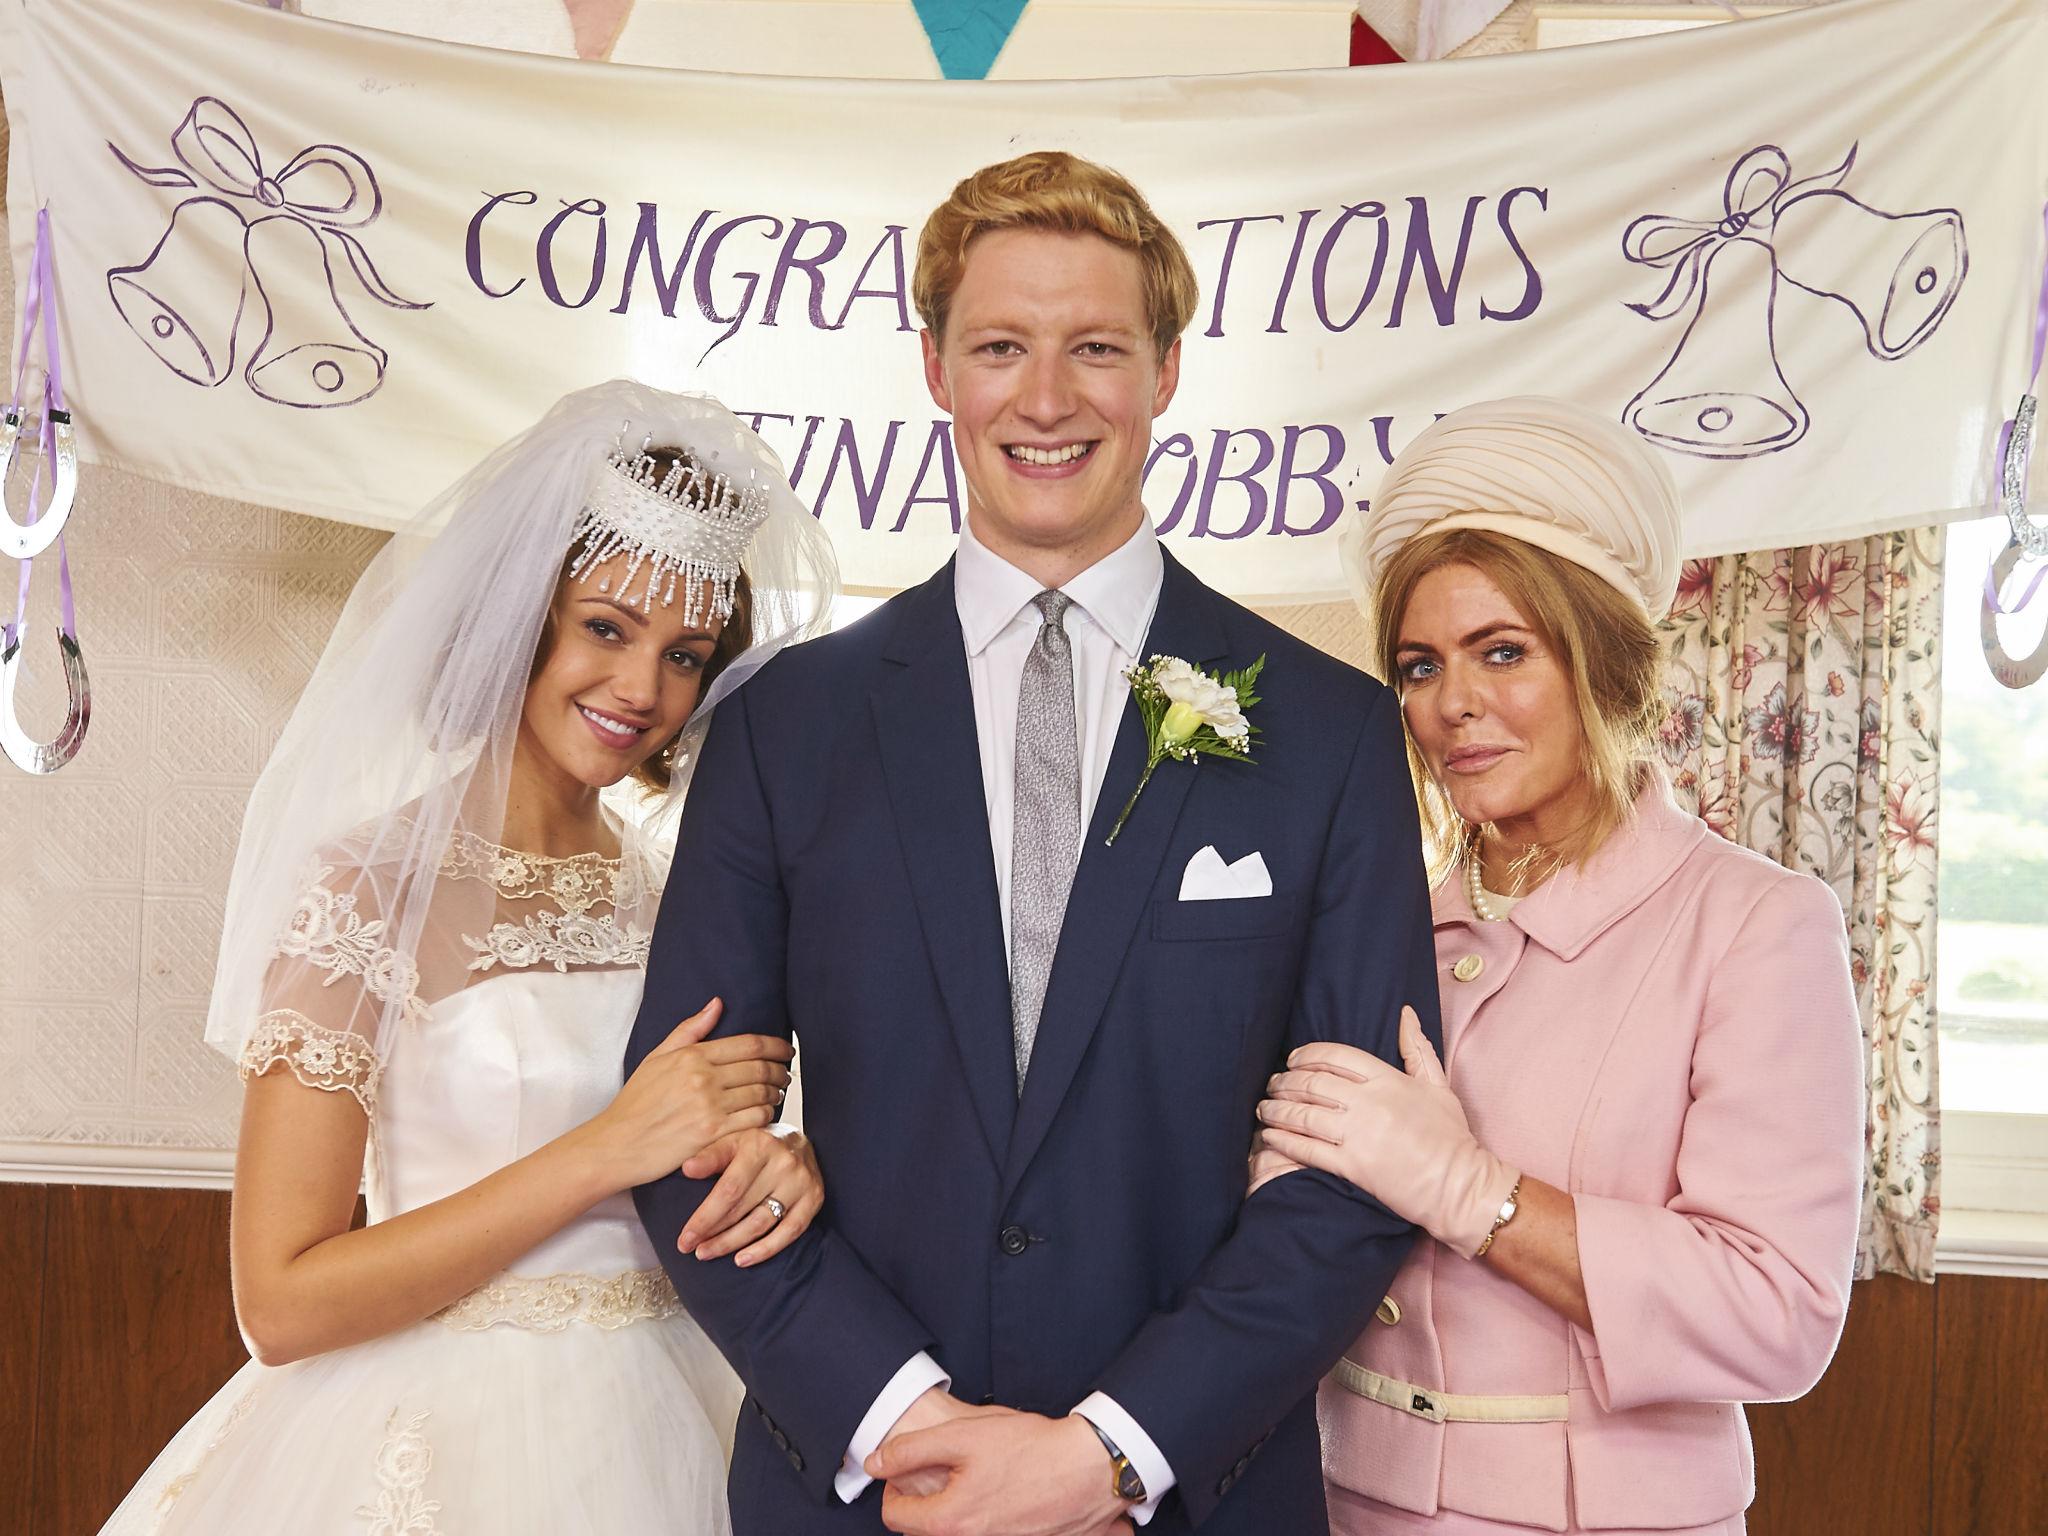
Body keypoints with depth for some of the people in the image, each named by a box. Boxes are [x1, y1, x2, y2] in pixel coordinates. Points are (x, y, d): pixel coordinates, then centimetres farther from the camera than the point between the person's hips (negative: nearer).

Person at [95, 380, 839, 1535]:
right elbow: (282, 1305, -16)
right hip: (453, 1436, -5)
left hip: (666, 1433, 5)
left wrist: (775, 1166, -13)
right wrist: (609, 1150, -21)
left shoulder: (679, 889, 0)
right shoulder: (373, 883, -13)